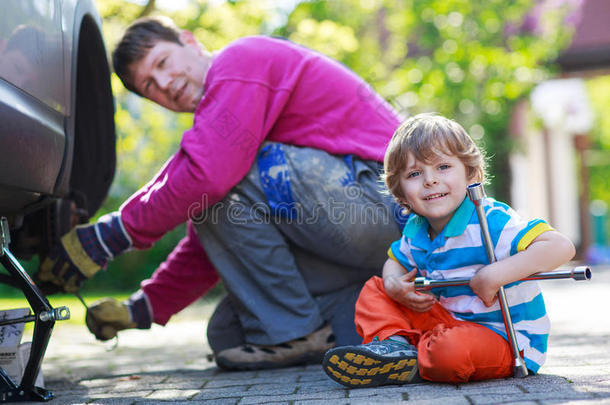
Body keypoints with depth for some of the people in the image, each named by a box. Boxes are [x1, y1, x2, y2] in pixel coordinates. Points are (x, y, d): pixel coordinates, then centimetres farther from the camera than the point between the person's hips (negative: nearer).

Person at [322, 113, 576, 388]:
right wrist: (394, 285, -4)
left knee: (450, 350, -40)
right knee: (374, 290, 9)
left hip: (506, 339, -7)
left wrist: (494, 276, -35)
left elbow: (561, 247, -32)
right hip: (449, 320, 8)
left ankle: (412, 363, -9)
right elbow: (395, 262, 22)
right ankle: (395, 342, -16)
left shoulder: (490, 222, -23)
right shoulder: (416, 231, 1)